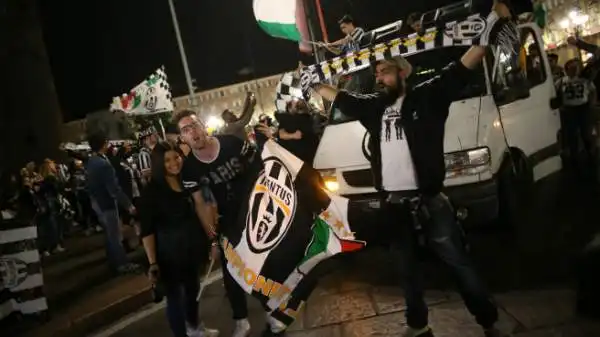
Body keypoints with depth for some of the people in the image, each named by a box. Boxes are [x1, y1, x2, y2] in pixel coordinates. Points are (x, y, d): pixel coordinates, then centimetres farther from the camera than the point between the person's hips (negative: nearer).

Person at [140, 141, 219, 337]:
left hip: (192, 247, 6)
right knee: (175, 296, 5)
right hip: (169, 253, -6)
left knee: (193, 289, 22)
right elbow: (147, 230, -16)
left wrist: (209, 238, 11)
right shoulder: (152, 191, -14)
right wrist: (152, 263, -21)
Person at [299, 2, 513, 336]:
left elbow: (465, 66, -10)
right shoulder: (373, 106, 9)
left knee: (460, 264, 6)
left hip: (431, 201, -5)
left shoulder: (427, 96, -5)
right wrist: (310, 79, 26)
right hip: (395, 205, 5)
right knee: (409, 266, 19)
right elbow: (335, 95, 21)